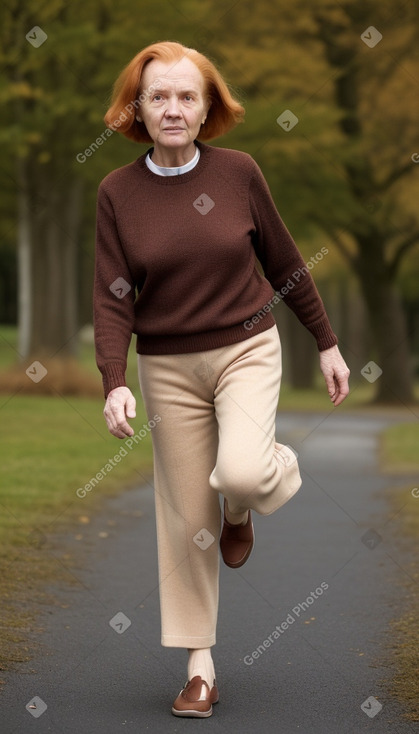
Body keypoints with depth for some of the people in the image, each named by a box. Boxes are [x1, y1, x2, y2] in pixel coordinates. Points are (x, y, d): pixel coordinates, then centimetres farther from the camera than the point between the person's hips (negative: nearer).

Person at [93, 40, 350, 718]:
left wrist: (327, 344, 10)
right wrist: (115, 384, -18)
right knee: (187, 517, 4)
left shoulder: (238, 171, -5)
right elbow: (112, 298, -6)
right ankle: (200, 665, 17)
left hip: (247, 349, -1)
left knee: (240, 473, -28)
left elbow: (284, 261, 5)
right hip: (168, 367, 1)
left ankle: (273, 472, 12)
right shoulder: (118, 191, -5)